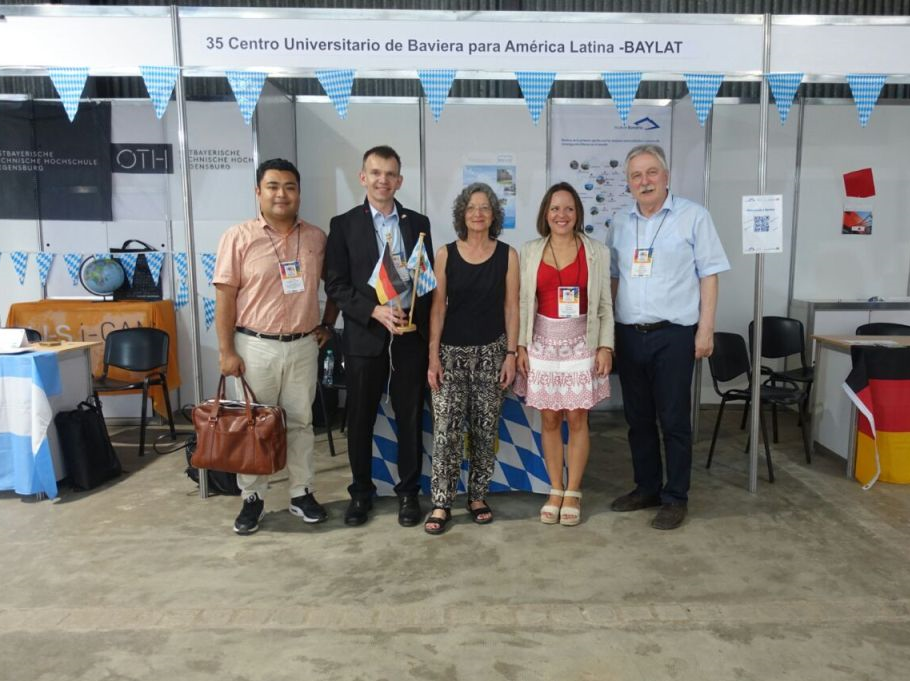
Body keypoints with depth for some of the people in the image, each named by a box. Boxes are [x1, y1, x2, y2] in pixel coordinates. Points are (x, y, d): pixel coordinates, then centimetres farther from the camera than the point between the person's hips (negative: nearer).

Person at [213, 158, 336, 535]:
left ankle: (301, 493, 24)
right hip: (255, 346, -2)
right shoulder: (238, 237, -6)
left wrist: (327, 324, 10)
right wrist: (226, 350, -10)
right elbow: (225, 297, -7)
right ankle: (252, 498, 21)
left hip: (303, 346, 3)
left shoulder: (316, 237, 4)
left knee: (300, 422, 11)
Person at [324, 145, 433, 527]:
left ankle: (409, 491, 24)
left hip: (411, 335, 2)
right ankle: (361, 492, 25)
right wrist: (376, 311, -17)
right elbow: (335, 285, -4)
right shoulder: (343, 224, 2)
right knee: (360, 419, 9)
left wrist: (416, 318, -5)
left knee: (410, 418, 8)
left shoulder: (418, 223, 9)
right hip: (365, 335, -1)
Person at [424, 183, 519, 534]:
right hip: (452, 351, 0)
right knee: (446, 429, -4)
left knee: (486, 428, 7)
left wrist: (511, 354, -4)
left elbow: (511, 308, 1)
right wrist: (433, 356, -5)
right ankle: (441, 503, 7)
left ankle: (478, 496, 23)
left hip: (492, 351, 1)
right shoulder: (445, 254, 0)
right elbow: (438, 307, 0)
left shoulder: (507, 255, 1)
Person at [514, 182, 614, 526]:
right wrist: (520, 346, -1)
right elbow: (523, 303, 4)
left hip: (580, 345, -1)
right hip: (543, 344, 1)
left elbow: (605, 305, 2)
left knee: (577, 420, 4)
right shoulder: (530, 251, 3)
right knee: (549, 420, 7)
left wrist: (605, 346, -5)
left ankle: (573, 492, 17)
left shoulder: (596, 252, 1)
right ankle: (555, 490, 21)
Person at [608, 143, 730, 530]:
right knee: (638, 418, 13)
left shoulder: (693, 217, -3)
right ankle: (647, 487, 28)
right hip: (629, 335, 5)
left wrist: (705, 329, -10)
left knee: (674, 420, 2)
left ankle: (675, 498, 15)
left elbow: (709, 275, -4)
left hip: (673, 335, -5)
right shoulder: (621, 224, 11)